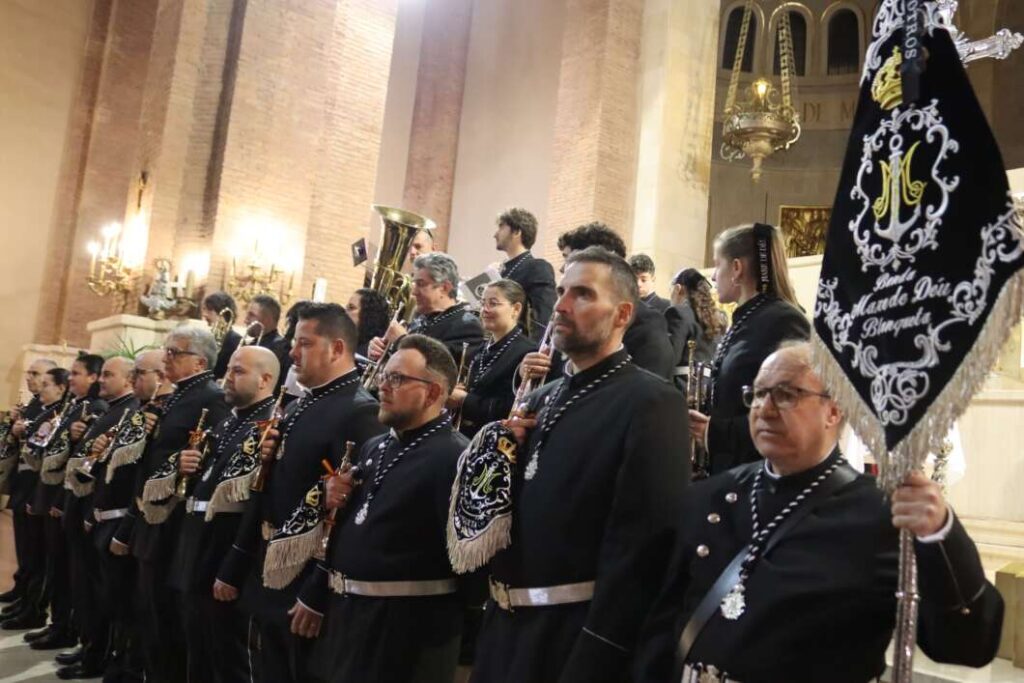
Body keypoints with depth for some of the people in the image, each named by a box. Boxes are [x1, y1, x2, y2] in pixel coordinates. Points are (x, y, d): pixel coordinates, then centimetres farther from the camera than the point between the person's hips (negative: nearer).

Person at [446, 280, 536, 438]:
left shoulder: (527, 352, -14)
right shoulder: (483, 350, 14)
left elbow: (514, 409, -24)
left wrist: (464, 400, -19)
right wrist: (453, 395, -2)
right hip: (467, 437, 8)